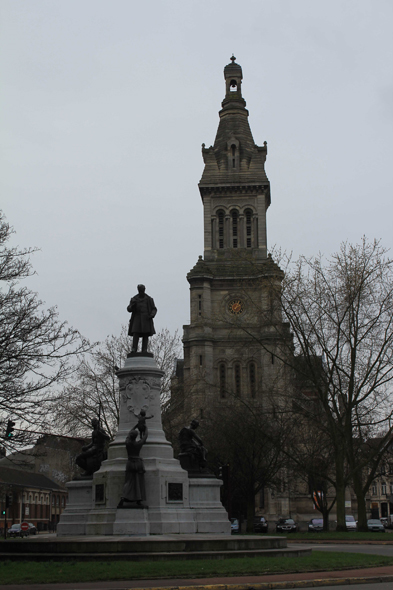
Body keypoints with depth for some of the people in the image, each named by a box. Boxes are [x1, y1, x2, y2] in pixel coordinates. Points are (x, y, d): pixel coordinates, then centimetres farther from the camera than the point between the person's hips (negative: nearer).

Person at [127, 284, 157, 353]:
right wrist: (132, 305, -18)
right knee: (135, 334, -14)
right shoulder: (134, 299, 8)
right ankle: (134, 350, -21)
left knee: (145, 335, -7)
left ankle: (144, 351, -9)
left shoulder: (149, 299, 6)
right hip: (137, 319, 0)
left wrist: (152, 315, -13)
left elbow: (154, 309, 8)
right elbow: (129, 309, 5)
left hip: (146, 319, 0)